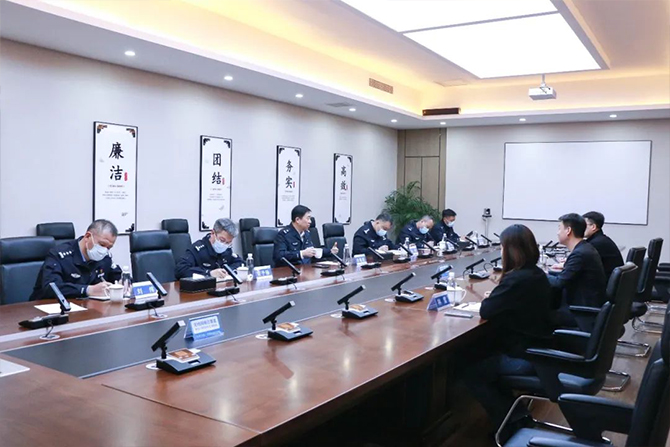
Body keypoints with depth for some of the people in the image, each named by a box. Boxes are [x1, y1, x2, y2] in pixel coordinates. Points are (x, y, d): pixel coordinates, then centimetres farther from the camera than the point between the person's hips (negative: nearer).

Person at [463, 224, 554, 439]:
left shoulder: (516, 279, -25)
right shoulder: (537, 274, 5)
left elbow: (485, 311, -21)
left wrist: (488, 299, -1)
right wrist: (495, 299, 1)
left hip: (525, 357, -9)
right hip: (538, 349, 9)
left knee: (472, 372, 3)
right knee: (482, 359, 23)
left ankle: (510, 424, 11)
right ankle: (517, 413, 23)